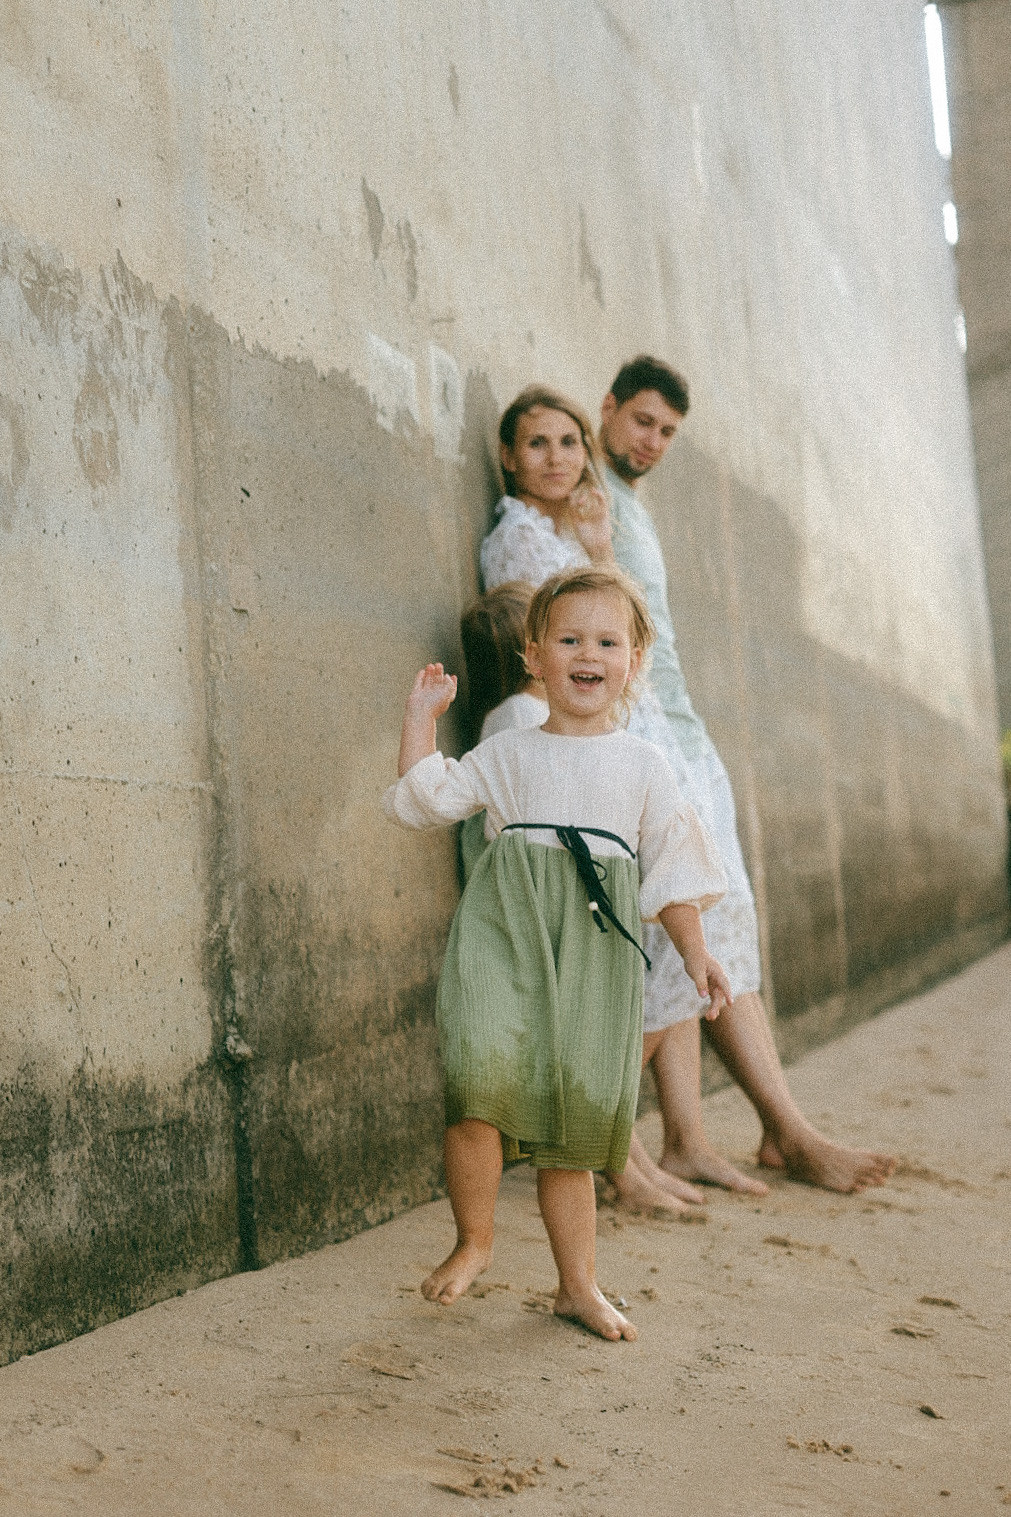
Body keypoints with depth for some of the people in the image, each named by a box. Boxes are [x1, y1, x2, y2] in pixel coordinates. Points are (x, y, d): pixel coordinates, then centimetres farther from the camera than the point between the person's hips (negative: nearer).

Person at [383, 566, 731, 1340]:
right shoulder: (508, 754, 12)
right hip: (506, 928, -1)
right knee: (482, 1077, -22)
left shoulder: (644, 763, 13)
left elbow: (670, 868, 14)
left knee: (577, 1113, 5)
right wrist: (422, 717, 6)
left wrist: (694, 949, 7)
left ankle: (579, 1284, 20)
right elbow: (426, 796, 6)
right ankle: (475, 1239, 1)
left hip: (596, 948, 1)